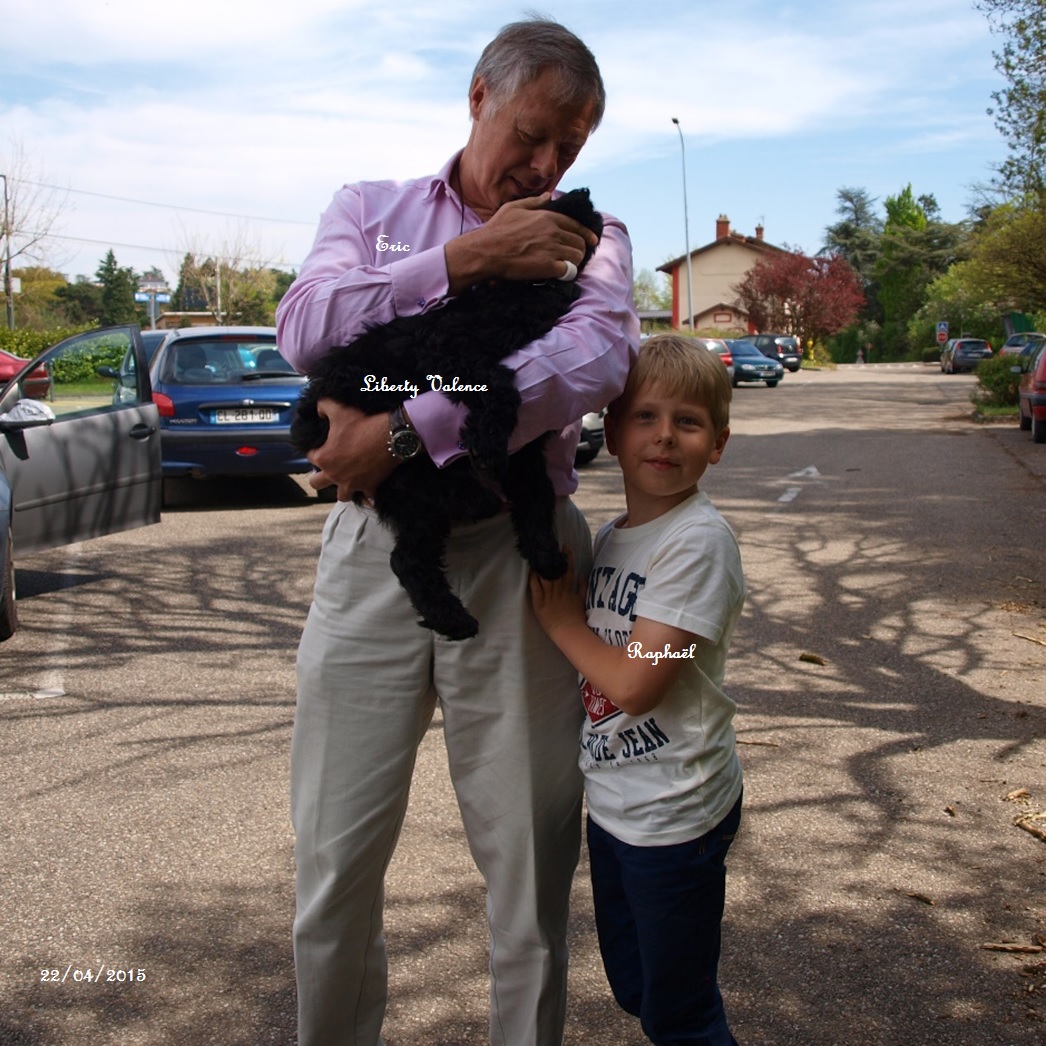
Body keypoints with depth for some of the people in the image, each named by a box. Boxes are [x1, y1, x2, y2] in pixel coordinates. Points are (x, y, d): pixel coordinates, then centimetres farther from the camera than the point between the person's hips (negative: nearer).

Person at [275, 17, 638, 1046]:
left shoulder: (589, 237, 9)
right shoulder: (372, 208, 14)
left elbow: (595, 359, -13)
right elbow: (306, 328, -6)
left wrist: (405, 434, -19)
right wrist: (467, 258, -12)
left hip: (516, 560, -1)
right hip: (375, 549, 1)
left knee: (530, 861, 6)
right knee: (336, 855, 8)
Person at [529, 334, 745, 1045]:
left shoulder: (699, 541, -21)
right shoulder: (610, 538, 5)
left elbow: (635, 683, -24)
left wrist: (561, 620, -12)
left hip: (674, 817, -8)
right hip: (612, 801, 8)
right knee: (633, 988, 22)